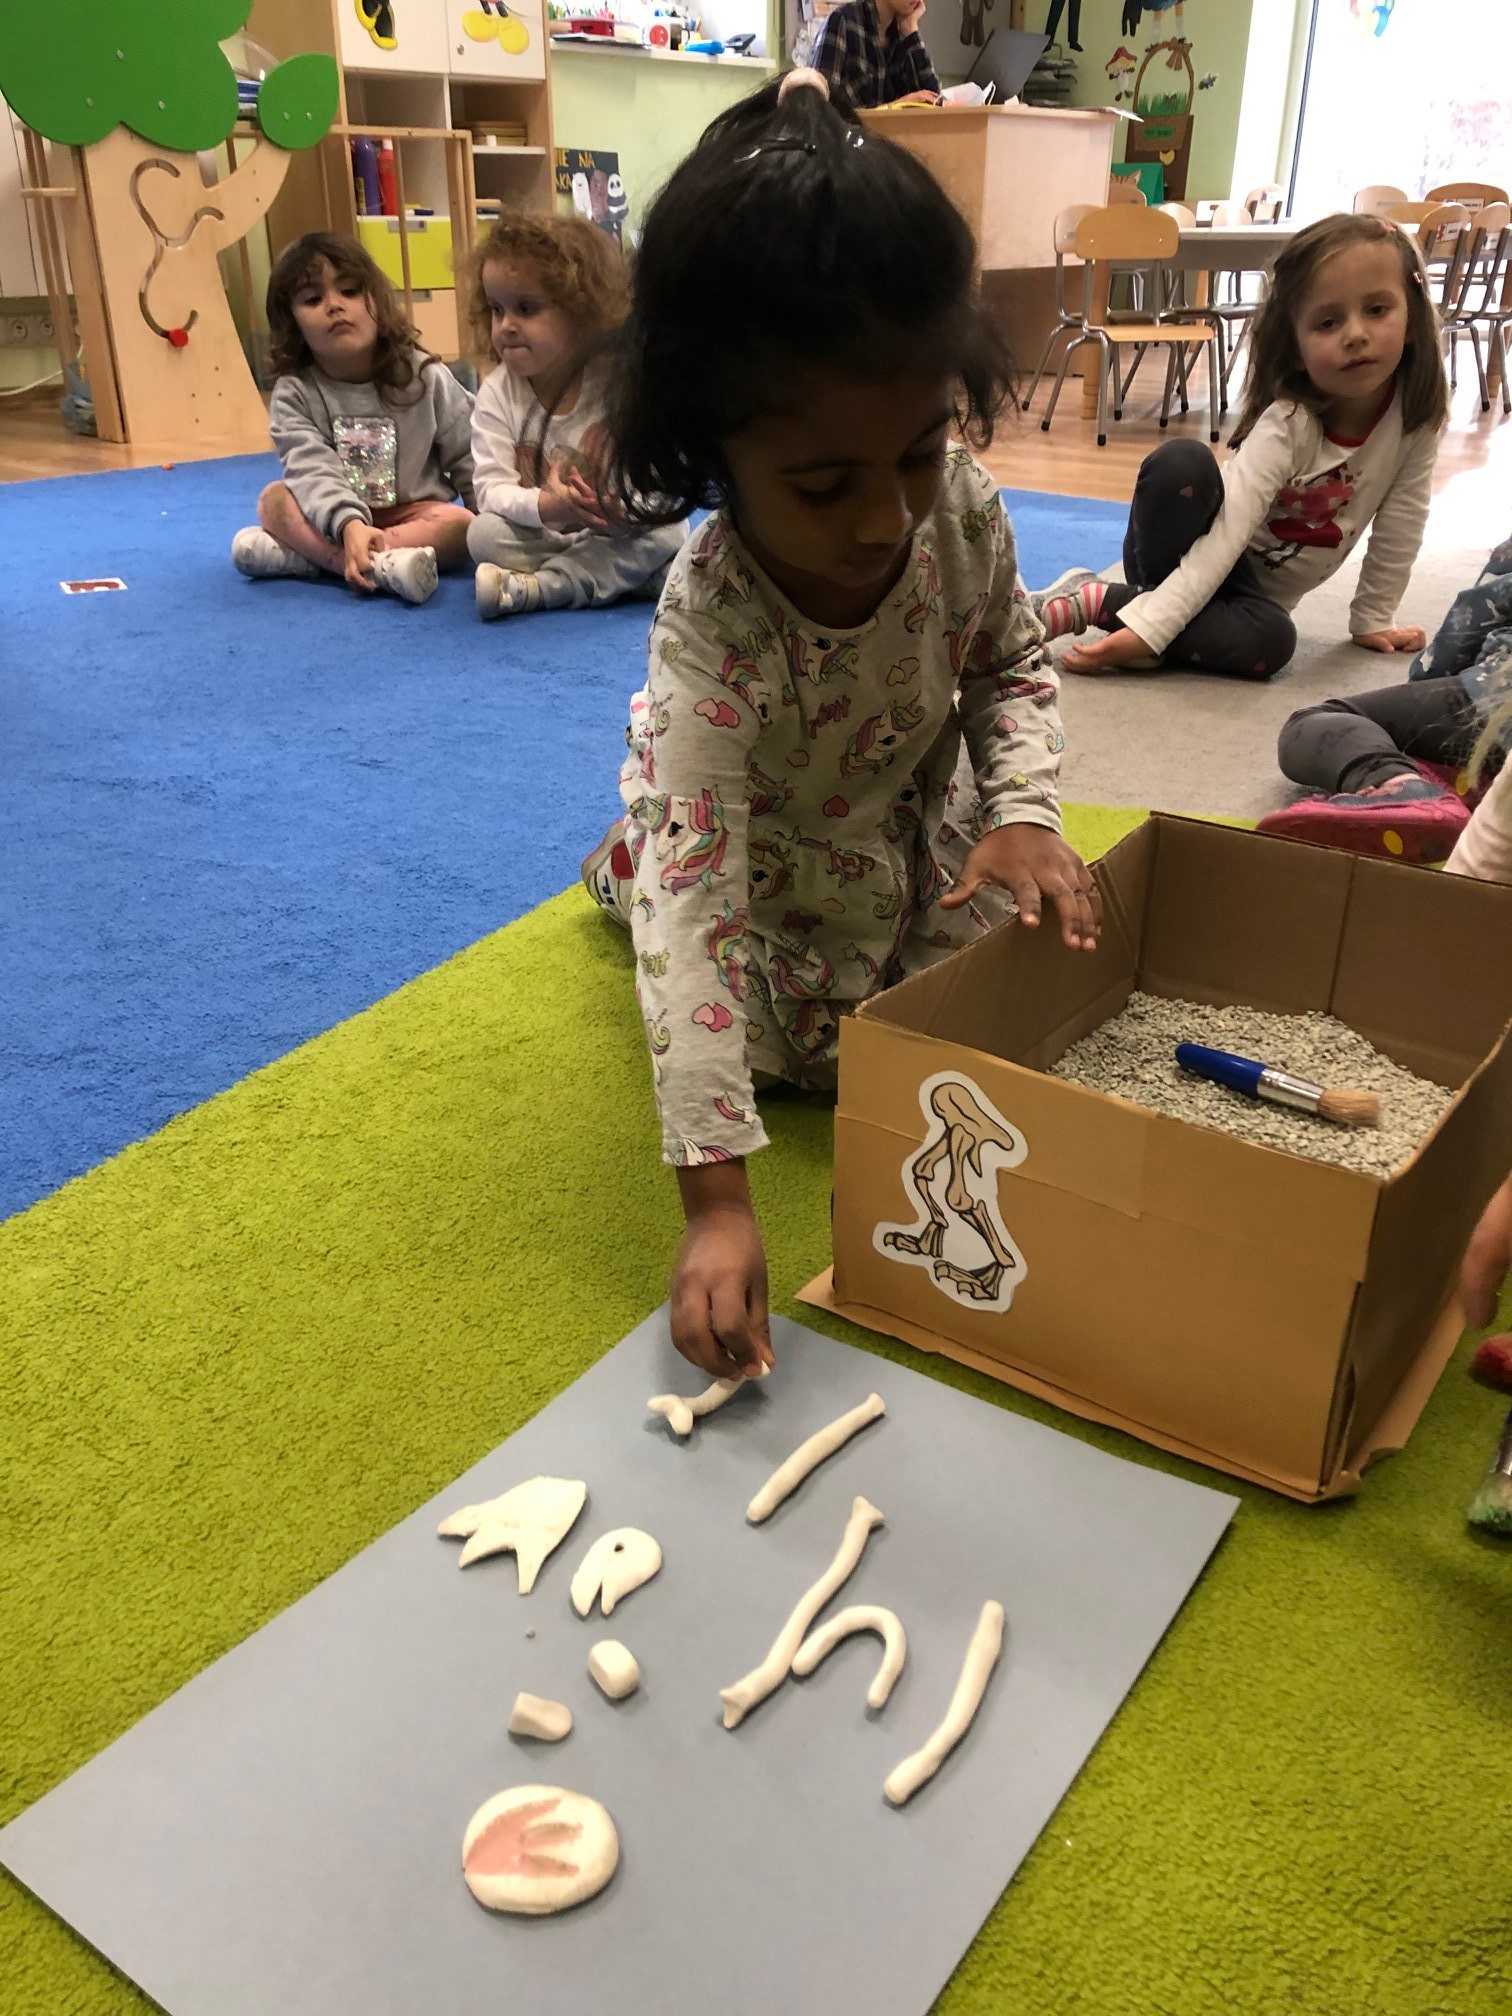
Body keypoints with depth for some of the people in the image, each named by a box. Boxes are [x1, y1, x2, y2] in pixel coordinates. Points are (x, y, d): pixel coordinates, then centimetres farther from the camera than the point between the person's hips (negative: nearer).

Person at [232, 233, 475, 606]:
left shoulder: (426, 378, -4)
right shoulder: (295, 394, -8)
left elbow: (468, 458, 2)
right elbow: (312, 469, -24)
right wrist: (349, 524, -43)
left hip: (415, 514, 0)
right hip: (333, 521, 0)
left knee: (459, 525, -29)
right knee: (274, 499, -24)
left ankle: (303, 554, -35)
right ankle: (382, 566, -48)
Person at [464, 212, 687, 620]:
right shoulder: (497, 392, -6)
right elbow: (491, 488, -15)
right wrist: (544, 505, -37)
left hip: (615, 537, -1)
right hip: (538, 535, 1)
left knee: (666, 537, -29)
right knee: (484, 534, -26)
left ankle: (530, 588, -32)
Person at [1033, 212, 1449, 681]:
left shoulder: (1416, 415, -13)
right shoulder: (1288, 425, -24)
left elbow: (1400, 525, 0)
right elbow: (1224, 536, -33)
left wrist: (1373, 618, 3)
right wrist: (1148, 627, -43)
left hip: (1254, 588, 4)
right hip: (1196, 566, -4)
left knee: (1270, 640, -35)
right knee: (1184, 463, -35)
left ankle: (1103, 602, -24)